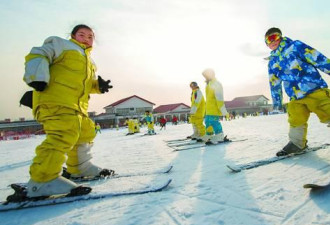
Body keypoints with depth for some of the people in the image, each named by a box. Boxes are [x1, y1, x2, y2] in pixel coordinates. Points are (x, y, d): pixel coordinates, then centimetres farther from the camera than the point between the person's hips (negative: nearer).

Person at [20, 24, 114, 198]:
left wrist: (99, 85, 6)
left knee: (86, 133, 15)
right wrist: (37, 77, -19)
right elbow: (37, 55, -3)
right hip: (54, 100, -9)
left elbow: (87, 83, 28)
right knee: (64, 134, -25)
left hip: (77, 106, 9)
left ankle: (79, 167, 32)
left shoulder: (89, 62, 30)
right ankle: (42, 180, -19)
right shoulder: (61, 45, 8)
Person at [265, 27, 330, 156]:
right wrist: (277, 102, 22)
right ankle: (297, 143, 15)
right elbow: (274, 83, 20)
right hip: (295, 99, 4)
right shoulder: (272, 62, 15)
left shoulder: (295, 46, 4)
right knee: (295, 121, 1)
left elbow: (318, 58, -1)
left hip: (315, 90, -4)